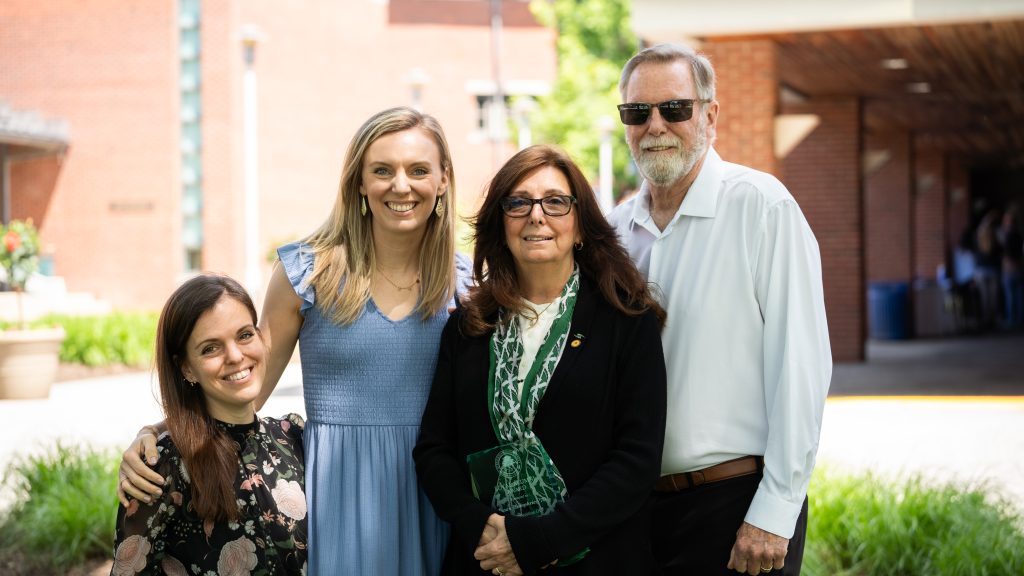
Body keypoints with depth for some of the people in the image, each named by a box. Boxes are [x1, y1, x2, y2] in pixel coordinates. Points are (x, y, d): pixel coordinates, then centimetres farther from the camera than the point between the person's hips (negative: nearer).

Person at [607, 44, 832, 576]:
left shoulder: (761, 206, -9)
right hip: (638, 505, 5)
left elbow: (800, 364, -13)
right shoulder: (616, 229, 9)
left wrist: (775, 511, -15)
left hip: (738, 503, -5)